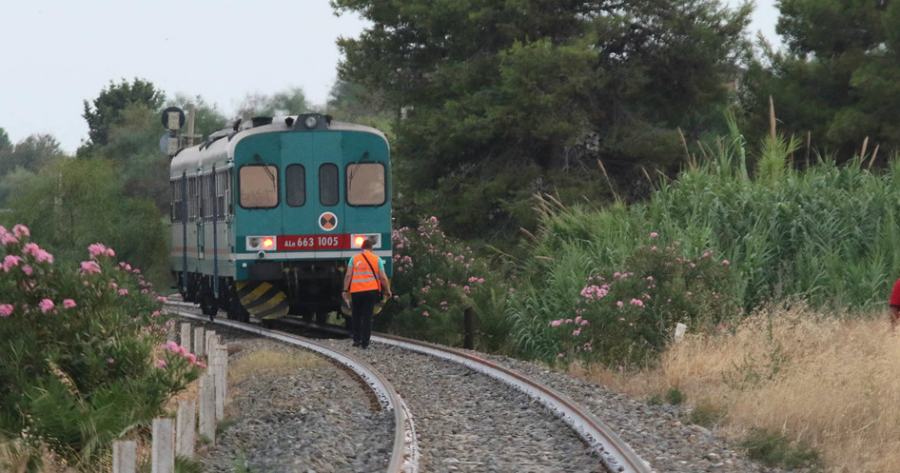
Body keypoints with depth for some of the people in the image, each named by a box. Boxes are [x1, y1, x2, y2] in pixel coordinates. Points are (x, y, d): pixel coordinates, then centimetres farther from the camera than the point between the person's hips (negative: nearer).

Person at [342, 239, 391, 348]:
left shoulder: (354, 259, 5)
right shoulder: (377, 259, 5)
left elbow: (348, 275, -2)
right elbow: (383, 277, 2)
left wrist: (345, 290, 1)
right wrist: (388, 290, 13)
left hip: (356, 291, 0)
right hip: (371, 290, 0)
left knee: (356, 316, 14)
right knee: (367, 317, 3)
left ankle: (356, 339, 9)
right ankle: (365, 342, 1)